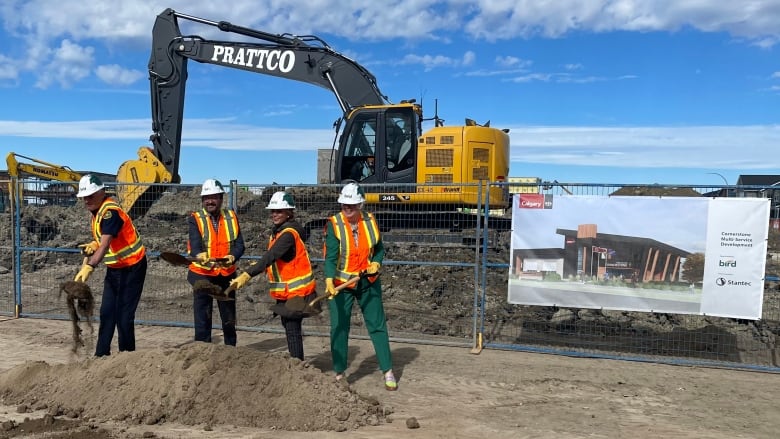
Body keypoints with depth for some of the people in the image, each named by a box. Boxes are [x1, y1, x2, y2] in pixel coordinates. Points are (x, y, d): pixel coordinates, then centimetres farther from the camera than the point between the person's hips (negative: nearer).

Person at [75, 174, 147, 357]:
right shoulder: (97, 211, 6)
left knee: (124, 314, -6)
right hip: (114, 268, 9)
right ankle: (101, 354, 17)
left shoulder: (111, 212, -23)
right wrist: (92, 245, -2)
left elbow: (105, 244, -35)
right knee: (107, 313, 10)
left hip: (132, 268, -9)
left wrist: (89, 267, -46)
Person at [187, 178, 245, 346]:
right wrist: (202, 258, -43)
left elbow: (239, 245, -7)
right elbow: (195, 247, -20)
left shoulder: (231, 217, 2)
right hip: (202, 275, -3)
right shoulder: (195, 219, -6)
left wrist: (231, 257, -29)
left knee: (229, 319, 14)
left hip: (227, 275, 3)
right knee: (202, 318, -2)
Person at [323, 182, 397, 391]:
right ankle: (339, 373, 18)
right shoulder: (334, 224, -12)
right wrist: (329, 280, -35)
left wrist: (376, 263, -8)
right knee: (338, 328, 2)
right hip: (341, 283, -2)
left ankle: (388, 372, 16)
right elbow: (330, 256, -21)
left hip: (368, 283, 3)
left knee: (377, 325, 6)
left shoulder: (370, 221, -1)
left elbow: (379, 248, 11)